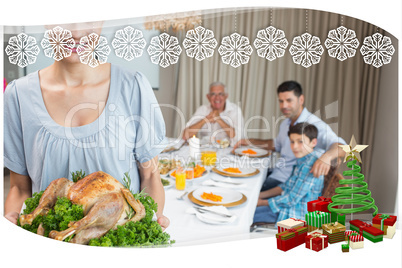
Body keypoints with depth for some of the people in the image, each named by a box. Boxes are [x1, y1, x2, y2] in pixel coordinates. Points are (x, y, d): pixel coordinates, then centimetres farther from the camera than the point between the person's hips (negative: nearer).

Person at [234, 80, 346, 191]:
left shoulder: (315, 124, -18)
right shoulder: (286, 123, 11)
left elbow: (341, 147, -31)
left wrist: (326, 156, -54)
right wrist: (250, 141, 21)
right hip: (276, 173, 8)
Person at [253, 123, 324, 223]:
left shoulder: (310, 165, -26)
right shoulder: (303, 160, 5)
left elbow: (292, 199, -24)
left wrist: (262, 202, -14)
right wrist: (261, 195, 8)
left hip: (296, 214, -10)